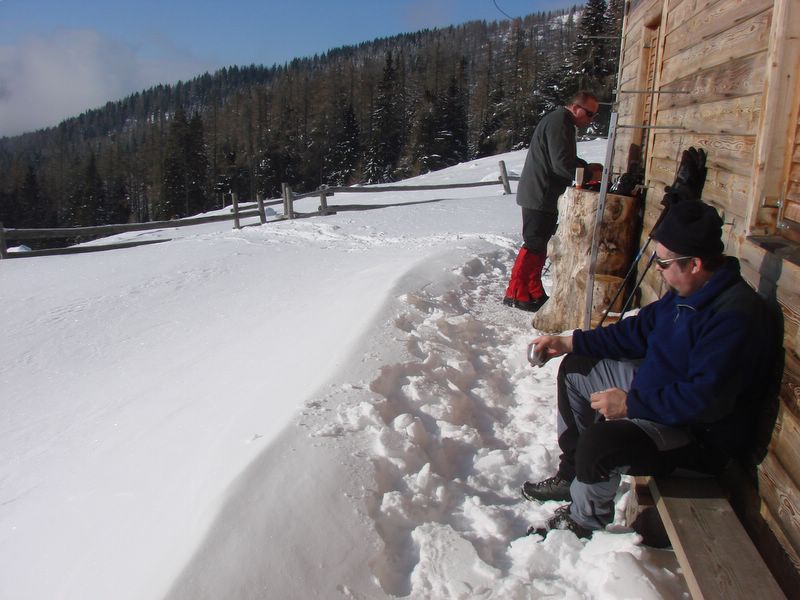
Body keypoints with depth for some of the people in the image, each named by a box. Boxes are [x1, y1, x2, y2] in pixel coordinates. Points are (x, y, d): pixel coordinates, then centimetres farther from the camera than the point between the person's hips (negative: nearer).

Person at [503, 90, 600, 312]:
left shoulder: (563, 123, 18)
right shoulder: (558, 123, -16)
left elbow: (569, 161, 22)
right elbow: (562, 164, -23)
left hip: (544, 195, 11)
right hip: (539, 196, -11)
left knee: (539, 245, 14)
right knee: (534, 245, -7)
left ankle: (533, 293, 22)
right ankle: (515, 294, -1)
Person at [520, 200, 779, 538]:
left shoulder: (735, 317, -30)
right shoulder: (687, 292, 1)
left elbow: (706, 399, -35)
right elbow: (641, 330, 12)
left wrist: (631, 404, -28)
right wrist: (569, 343, 8)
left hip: (701, 437, -10)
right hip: (659, 389, 11)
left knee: (600, 442, -34)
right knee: (575, 370, 15)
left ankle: (584, 520, 0)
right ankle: (572, 474, 24)